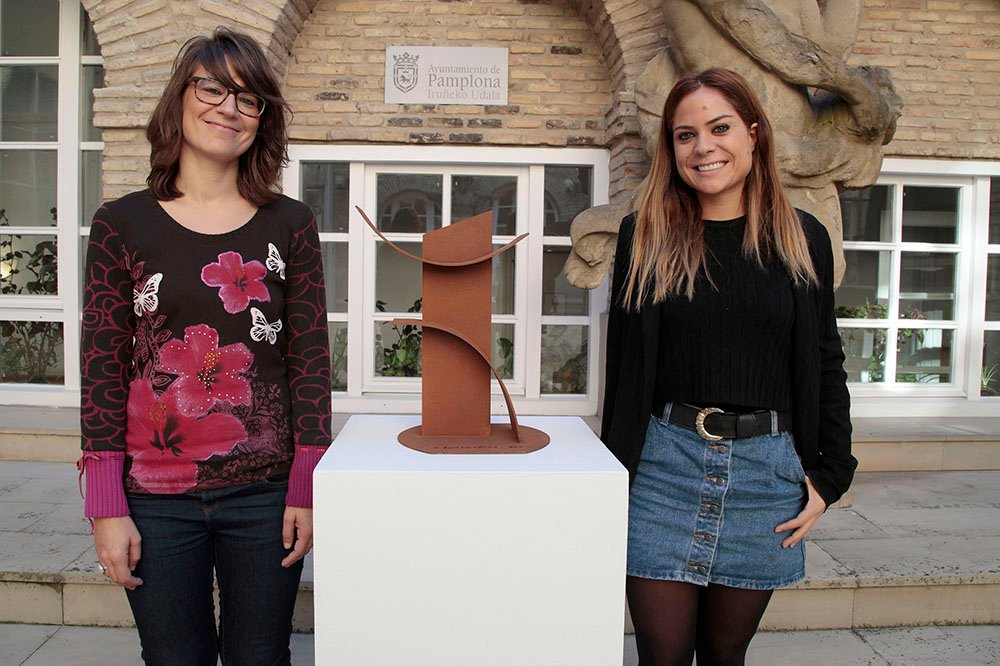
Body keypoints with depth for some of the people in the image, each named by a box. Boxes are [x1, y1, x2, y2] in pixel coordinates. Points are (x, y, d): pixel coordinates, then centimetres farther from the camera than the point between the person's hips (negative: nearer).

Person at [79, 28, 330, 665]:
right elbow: (102, 369, 0)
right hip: (155, 498, 0)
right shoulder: (123, 224, 0)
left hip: (264, 494, 0)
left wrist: (306, 489, -3)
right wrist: (107, 507, -3)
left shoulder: (291, 224, 0)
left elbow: (310, 360, 0)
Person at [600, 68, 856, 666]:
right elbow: (623, 363, 5)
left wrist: (829, 476, 3)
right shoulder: (646, 237, 2)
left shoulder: (801, 239, 4)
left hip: (765, 466, 1)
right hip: (664, 463, -1)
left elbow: (826, 364, 8)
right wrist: (615, 471, 4)